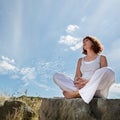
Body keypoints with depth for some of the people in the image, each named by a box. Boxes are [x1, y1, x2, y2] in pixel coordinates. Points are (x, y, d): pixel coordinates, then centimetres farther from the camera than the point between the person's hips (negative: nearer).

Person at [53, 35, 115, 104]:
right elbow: (77, 76, 12)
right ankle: (81, 93, -31)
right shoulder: (81, 60, 24)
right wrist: (77, 82, -14)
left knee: (108, 70, -32)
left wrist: (89, 81, -19)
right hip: (81, 87, 3)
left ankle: (77, 93, -34)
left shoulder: (101, 58, 14)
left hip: (96, 89, -2)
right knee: (56, 76, -11)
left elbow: (104, 75, 0)